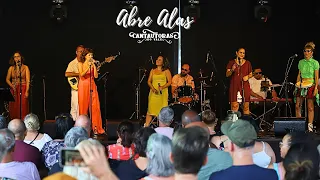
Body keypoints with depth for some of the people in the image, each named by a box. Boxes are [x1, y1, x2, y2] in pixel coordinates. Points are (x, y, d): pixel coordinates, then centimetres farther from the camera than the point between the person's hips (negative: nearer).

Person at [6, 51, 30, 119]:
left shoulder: (25, 67, 2)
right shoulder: (11, 68, 9)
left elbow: (28, 80, -4)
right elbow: (7, 79, 13)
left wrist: (27, 91, -14)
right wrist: (12, 86, -7)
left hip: (23, 89, -2)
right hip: (14, 90, 2)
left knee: (23, 109, -7)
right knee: (14, 109, -1)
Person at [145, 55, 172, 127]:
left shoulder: (166, 71, 5)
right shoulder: (153, 70, 15)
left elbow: (169, 82, 1)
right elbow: (149, 81, 11)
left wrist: (162, 87, -16)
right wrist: (153, 88, -8)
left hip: (163, 93, -3)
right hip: (153, 93, 3)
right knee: (150, 109, -3)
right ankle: (146, 126, -1)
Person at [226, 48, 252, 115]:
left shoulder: (247, 63, 9)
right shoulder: (231, 62, 5)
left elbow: (251, 74, 14)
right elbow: (227, 74, 1)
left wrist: (247, 76, -8)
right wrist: (232, 70, -18)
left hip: (245, 86, 1)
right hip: (234, 86, -1)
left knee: (246, 105, 0)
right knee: (234, 105, -8)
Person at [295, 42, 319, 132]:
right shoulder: (301, 62, 10)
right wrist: (296, 85, 11)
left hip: (310, 85, -4)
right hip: (301, 85, 5)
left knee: (310, 107, -2)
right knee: (297, 106, 1)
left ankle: (310, 127, 1)